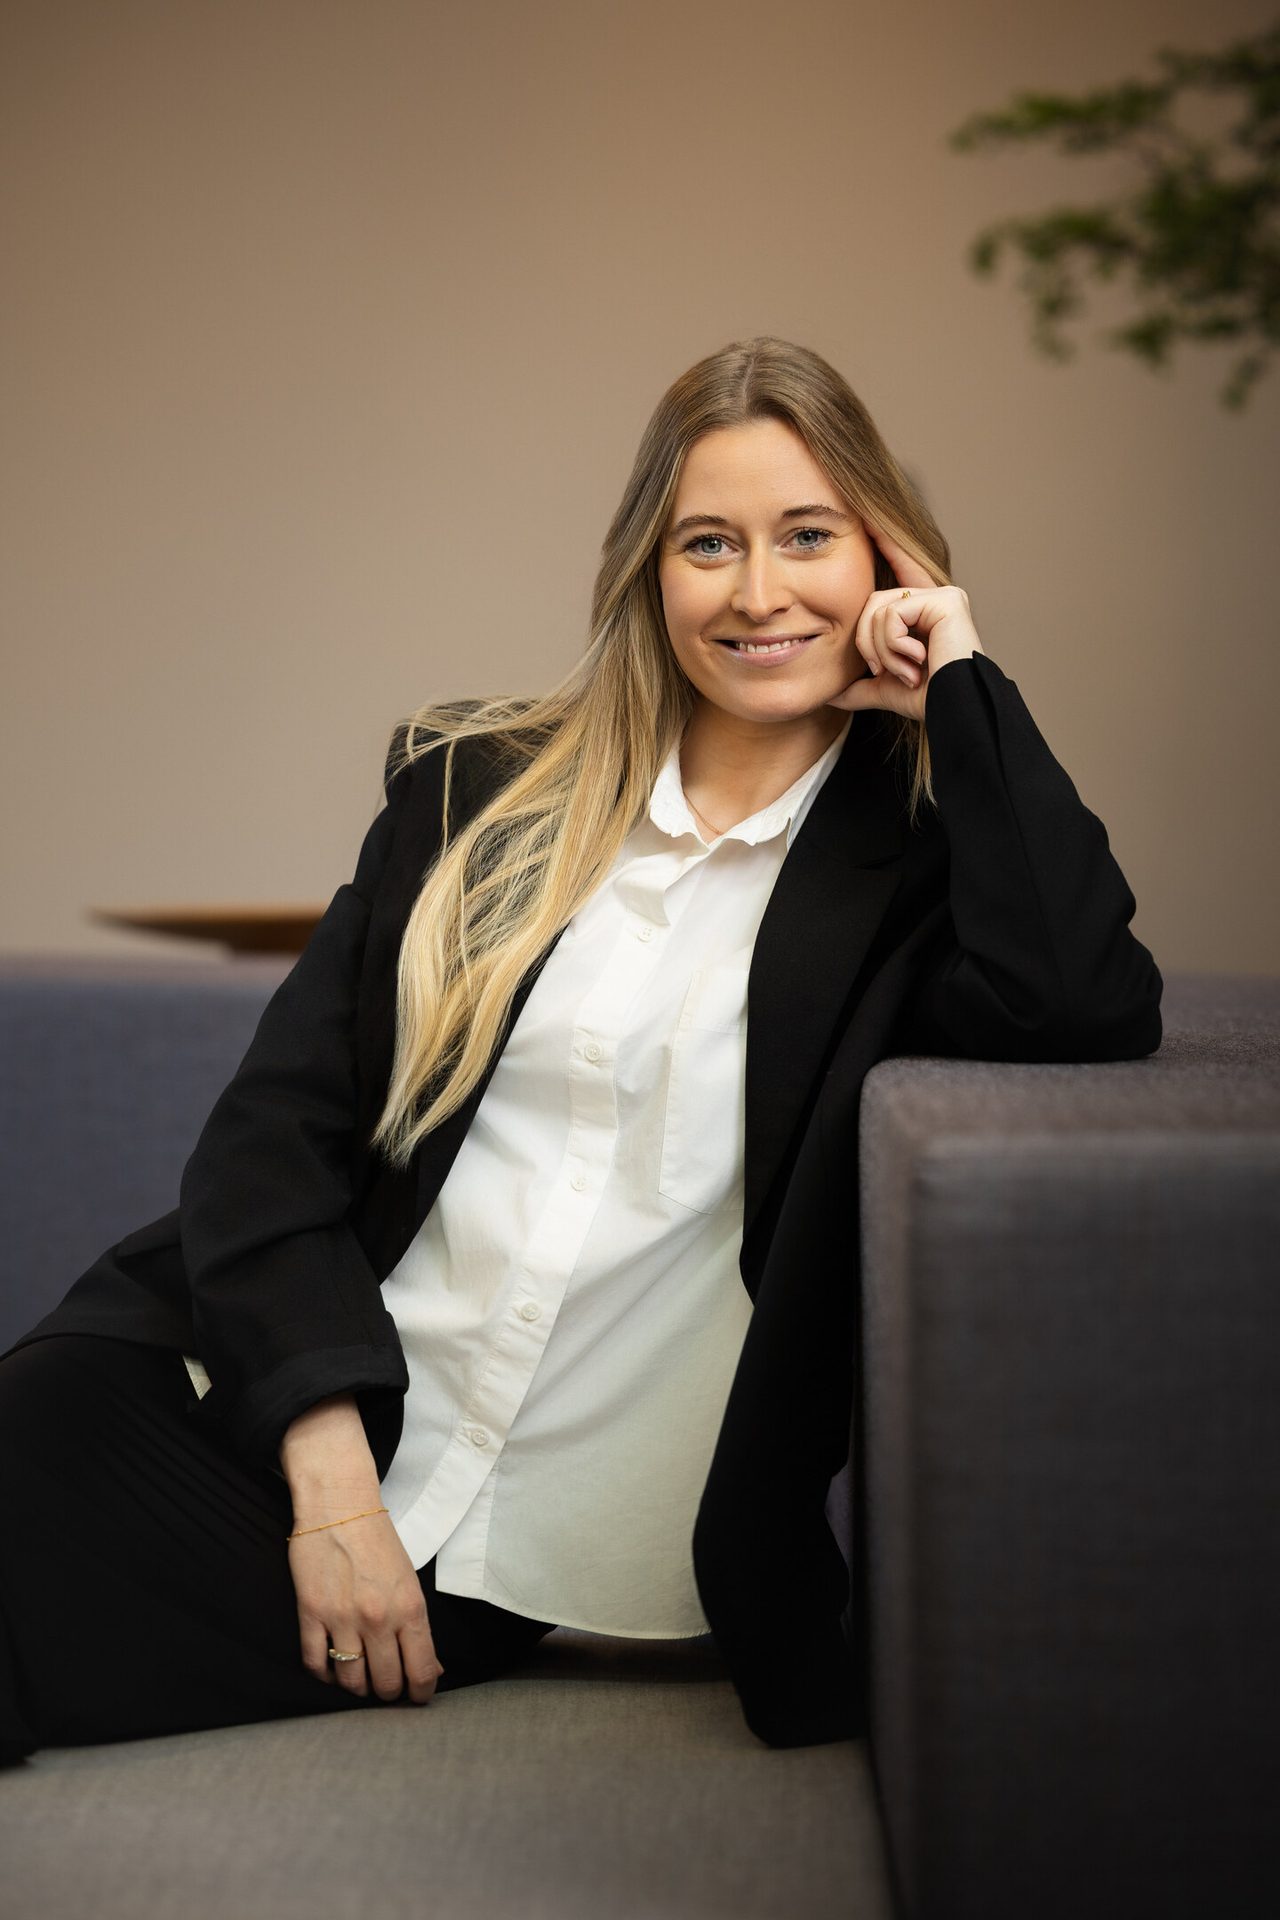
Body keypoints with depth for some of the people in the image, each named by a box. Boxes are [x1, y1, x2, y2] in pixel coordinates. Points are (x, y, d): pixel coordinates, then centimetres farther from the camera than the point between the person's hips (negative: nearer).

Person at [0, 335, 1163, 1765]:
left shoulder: (926, 853, 4)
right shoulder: (482, 791, 9)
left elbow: (1087, 1017, -19)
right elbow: (275, 1124, 4)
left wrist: (963, 684, -8)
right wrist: (329, 1476, -9)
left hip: (538, 1563, -3)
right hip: (264, 1417, 3)